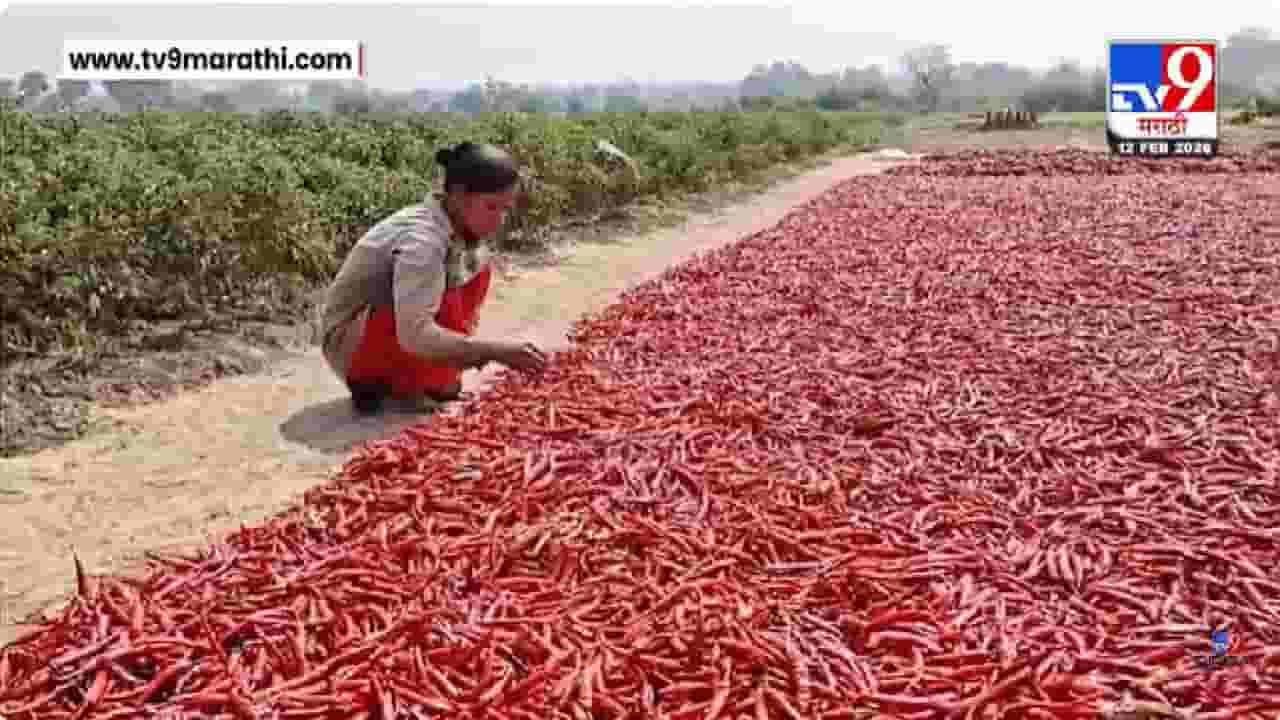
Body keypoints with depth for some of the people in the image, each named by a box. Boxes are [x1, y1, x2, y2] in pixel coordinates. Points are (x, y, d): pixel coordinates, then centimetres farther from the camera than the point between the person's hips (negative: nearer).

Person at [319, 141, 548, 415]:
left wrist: (472, 348, -15)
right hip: (349, 340, -8)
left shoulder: (461, 226, -6)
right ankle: (371, 380, -6)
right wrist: (496, 351, -44)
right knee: (445, 305, -31)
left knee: (477, 263, -4)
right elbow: (415, 336, -41)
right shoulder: (421, 238, -32)